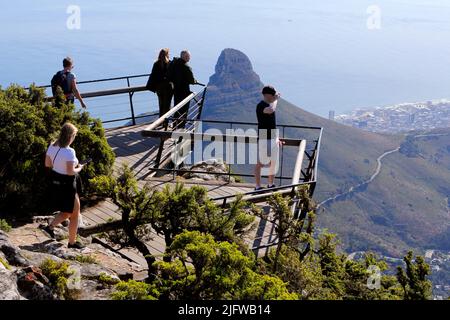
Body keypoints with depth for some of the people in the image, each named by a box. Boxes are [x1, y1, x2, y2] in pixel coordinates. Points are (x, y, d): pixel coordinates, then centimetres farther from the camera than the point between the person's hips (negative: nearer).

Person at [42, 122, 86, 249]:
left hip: (55, 181, 8)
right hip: (67, 183, -8)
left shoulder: (52, 146, -2)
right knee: (75, 214, 10)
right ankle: (72, 242, 19)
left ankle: (50, 227, 16)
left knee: (67, 211, 27)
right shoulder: (69, 152, -26)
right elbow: (70, 172, -26)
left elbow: (47, 164, 7)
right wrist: (79, 168, -7)